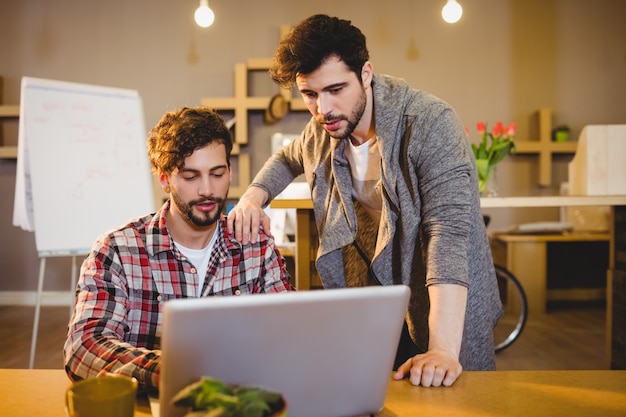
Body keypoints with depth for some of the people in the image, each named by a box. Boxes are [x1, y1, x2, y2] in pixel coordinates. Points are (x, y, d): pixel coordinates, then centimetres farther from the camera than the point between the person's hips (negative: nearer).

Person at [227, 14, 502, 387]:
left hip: (442, 306, -4)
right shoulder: (321, 132, -3)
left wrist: (443, 350, -40)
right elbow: (287, 159, 21)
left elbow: (448, 231, -32)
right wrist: (254, 196, -1)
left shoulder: (430, 123, -22)